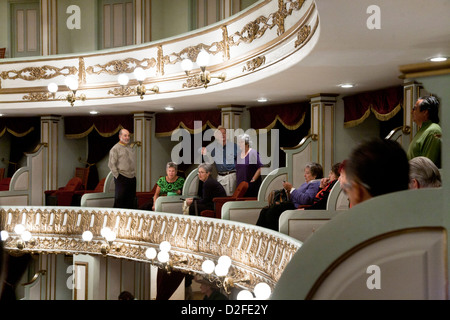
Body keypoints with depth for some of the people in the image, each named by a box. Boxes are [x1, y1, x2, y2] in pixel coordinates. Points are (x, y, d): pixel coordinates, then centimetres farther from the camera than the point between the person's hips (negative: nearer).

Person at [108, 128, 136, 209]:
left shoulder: (131, 149, 17)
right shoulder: (115, 149, -4)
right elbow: (111, 164, -8)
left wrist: (134, 174, 12)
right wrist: (117, 176, -11)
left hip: (132, 178, 6)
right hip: (121, 178, -6)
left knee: (131, 201, 7)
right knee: (119, 199, -6)